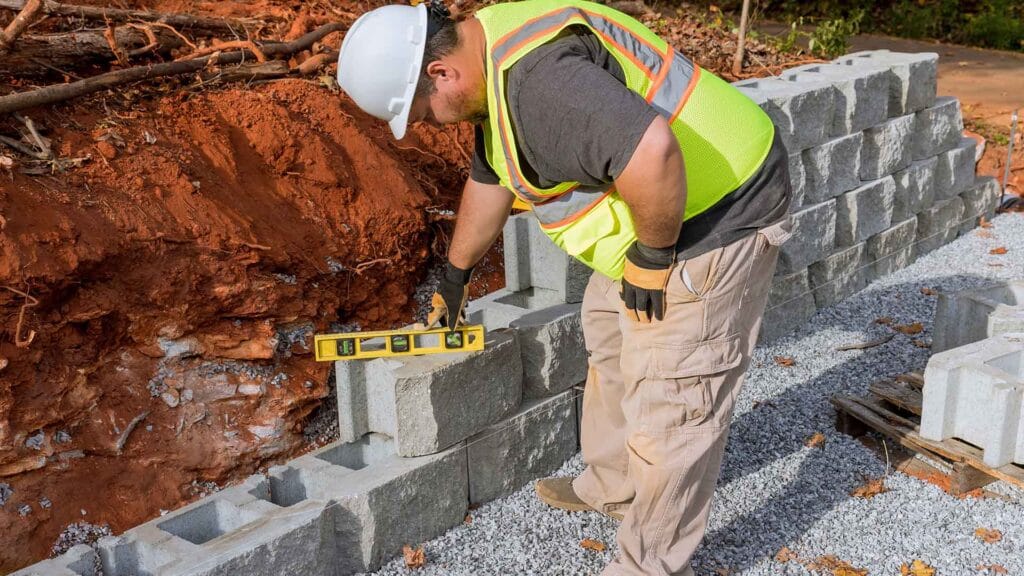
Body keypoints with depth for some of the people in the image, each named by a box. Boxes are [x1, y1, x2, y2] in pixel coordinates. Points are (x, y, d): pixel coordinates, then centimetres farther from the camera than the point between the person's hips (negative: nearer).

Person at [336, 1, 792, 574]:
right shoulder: (493, 70, 7)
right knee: (610, 336, 24)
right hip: (657, 215, 11)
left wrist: (650, 258, -23)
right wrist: (457, 275, 34)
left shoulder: (536, 76, -29)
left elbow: (650, 153, -40)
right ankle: (613, 485, 43)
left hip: (715, 217, -11)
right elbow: (491, 179, 22)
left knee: (671, 401, -1)